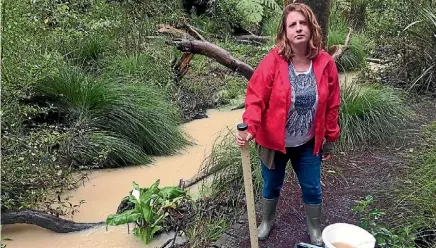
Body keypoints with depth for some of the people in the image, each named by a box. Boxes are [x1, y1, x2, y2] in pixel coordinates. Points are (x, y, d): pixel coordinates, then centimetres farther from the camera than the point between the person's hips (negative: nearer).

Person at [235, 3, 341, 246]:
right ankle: (267, 221, 48)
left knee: (312, 189, 16)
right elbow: (256, 98, -20)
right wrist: (249, 129, -36)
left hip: (308, 144, 2)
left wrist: (330, 137, 5)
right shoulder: (273, 61, -18)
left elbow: (332, 105, 0)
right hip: (274, 141, -1)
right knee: (272, 185, 19)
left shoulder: (326, 63, -9)